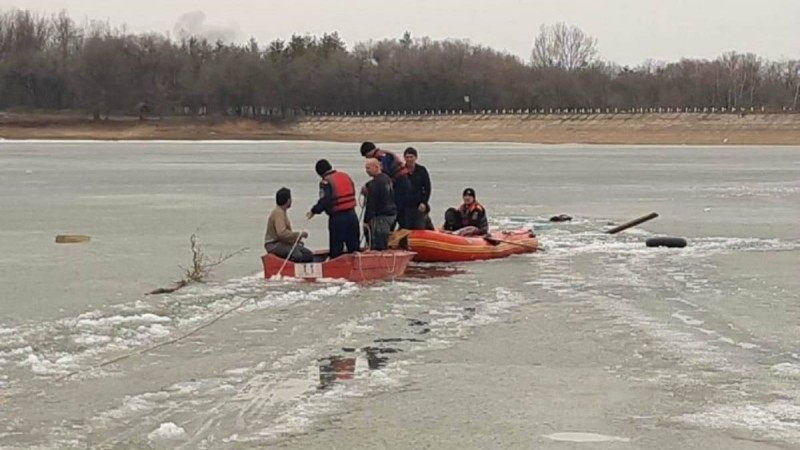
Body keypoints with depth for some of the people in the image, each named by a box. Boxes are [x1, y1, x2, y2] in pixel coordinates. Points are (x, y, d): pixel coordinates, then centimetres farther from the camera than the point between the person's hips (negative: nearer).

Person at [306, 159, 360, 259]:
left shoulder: (326, 181, -11)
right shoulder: (346, 176, 9)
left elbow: (324, 201, -18)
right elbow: (352, 193, 13)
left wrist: (314, 211, -5)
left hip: (337, 217, -6)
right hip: (352, 214, 6)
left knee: (336, 247, 3)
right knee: (354, 245, 15)